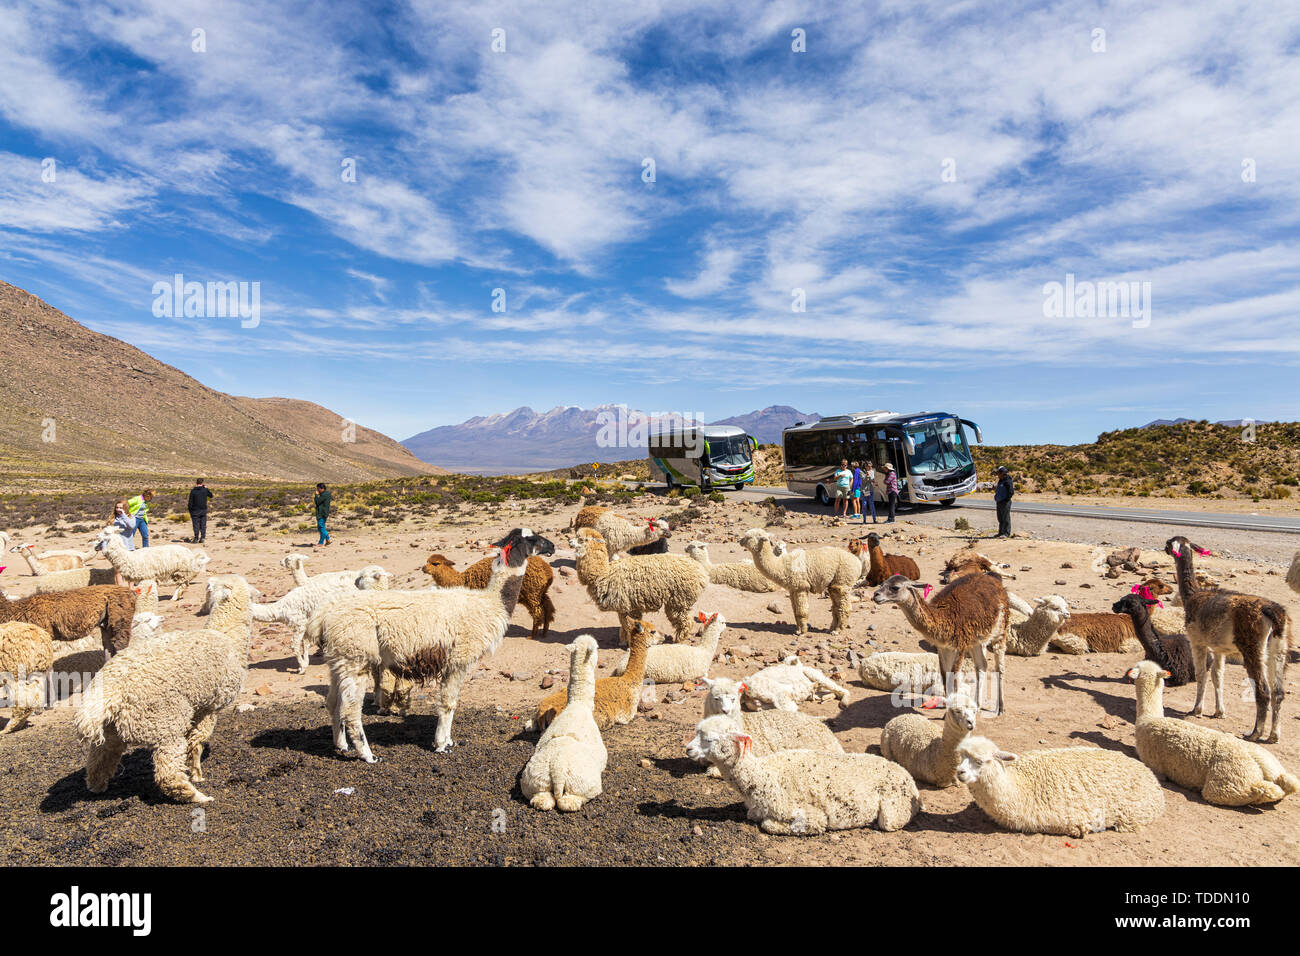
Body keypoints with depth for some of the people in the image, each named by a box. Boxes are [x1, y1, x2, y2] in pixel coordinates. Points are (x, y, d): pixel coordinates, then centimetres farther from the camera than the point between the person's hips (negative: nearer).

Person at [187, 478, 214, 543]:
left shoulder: (193, 491, -8)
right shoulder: (205, 490, -4)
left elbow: (190, 502, -8)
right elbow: (211, 495, 16)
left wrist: (189, 509, 4)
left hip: (195, 511, -1)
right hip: (203, 510, 1)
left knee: (196, 525, 5)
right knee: (203, 525, 6)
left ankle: (196, 538, 5)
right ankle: (203, 537, -1)